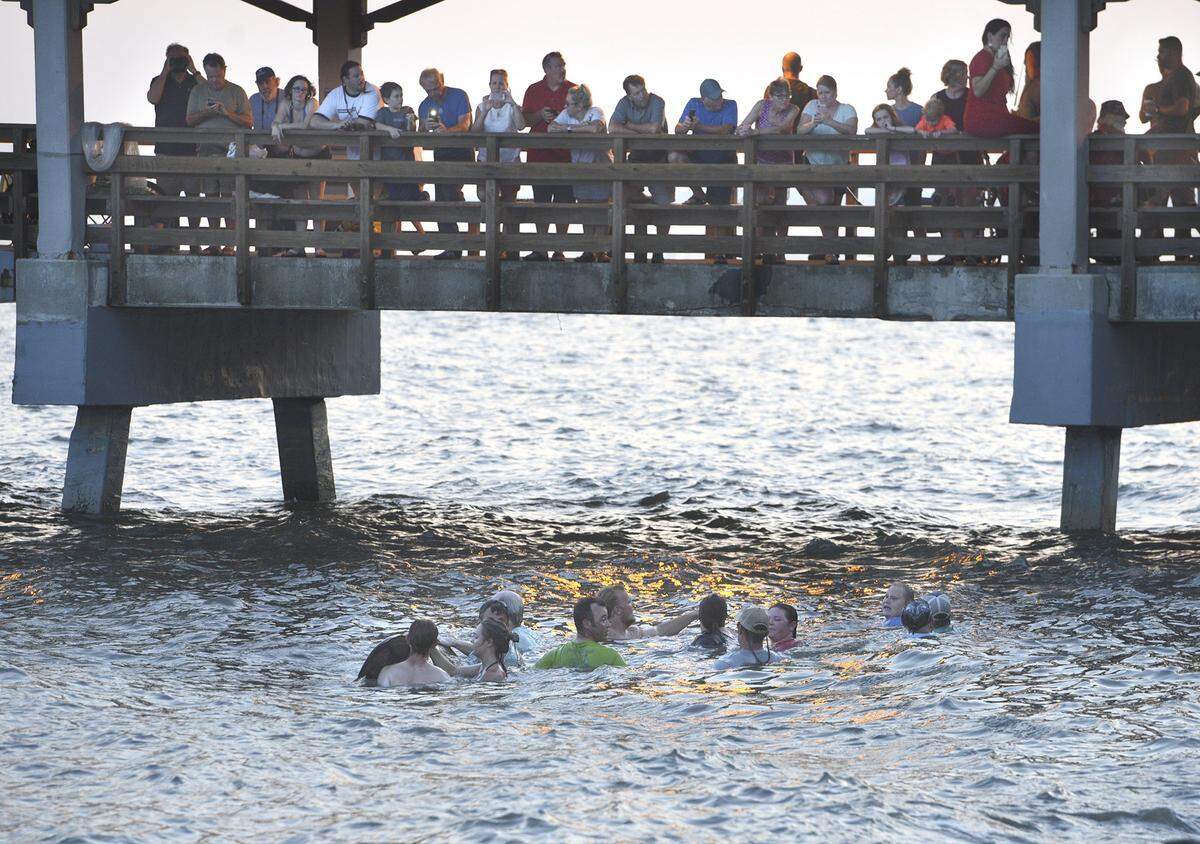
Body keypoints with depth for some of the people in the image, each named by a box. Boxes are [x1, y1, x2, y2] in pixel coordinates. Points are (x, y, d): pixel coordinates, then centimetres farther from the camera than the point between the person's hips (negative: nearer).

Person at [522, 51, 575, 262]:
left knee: (563, 201, -4)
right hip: (539, 154, 1)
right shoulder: (534, 90, 10)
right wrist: (540, 115, -9)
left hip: (565, 155, -1)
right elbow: (525, 120, 10)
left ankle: (559, 250, 1)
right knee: (541, 200, 1)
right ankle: (540, 248, 6)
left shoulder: (573, 90, 7)